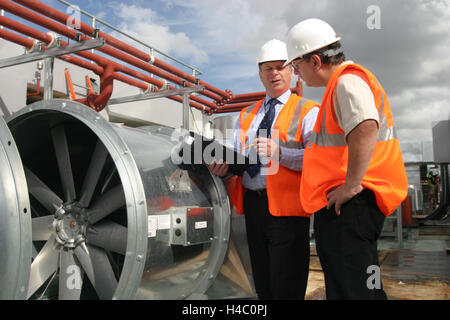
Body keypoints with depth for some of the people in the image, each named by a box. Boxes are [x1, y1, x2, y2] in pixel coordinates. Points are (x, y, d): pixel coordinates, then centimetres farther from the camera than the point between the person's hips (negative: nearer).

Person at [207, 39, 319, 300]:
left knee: (286, 289, -2)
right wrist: (223, 165, -7)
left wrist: (280, 152, -25)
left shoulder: (307, 111, 1)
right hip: (252, 203, 6)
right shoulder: (247, 114, 20)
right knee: (262, 286, 17)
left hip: (286, 208, -6)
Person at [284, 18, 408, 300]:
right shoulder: (344, 82, 21)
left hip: (348, 204, -11)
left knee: (351, 289, -6)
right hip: (342, 206, 11)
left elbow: (365, 128, -32)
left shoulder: (347, 81, -14)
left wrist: (350, 186, -26)